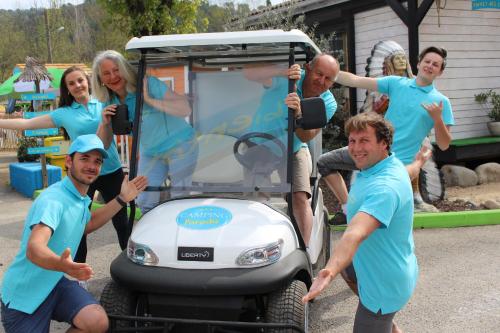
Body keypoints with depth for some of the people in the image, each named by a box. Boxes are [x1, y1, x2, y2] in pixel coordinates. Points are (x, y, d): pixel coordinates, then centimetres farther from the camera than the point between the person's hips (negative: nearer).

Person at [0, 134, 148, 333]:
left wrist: (122, 199, 16)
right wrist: (60, 264, -59)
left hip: (54, 283, 7)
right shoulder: (53, 199, -24)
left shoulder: (81, 199, 5)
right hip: (24, 294, -6)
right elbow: (34, 249, -37)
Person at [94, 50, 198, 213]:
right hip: (150, 153, 6)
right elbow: (103, 145, -1)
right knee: (145, 203, 8)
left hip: (179, 146, -6)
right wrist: (105, 123, -20)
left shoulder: (148, 84, -20)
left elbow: (185, 109, -29)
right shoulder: (110, 103, -3)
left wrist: (149, 99, -34)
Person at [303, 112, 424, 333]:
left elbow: (356, 234, -50)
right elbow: (406, 172, 26)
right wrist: (417, 163, 50)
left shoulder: (384, 187, -33)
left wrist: (330, 272, -65)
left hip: (383, 285, -11)